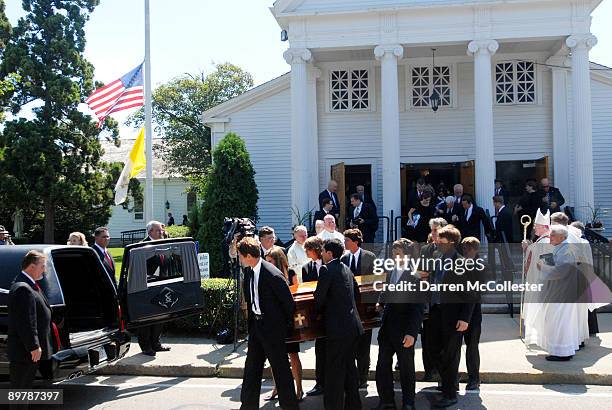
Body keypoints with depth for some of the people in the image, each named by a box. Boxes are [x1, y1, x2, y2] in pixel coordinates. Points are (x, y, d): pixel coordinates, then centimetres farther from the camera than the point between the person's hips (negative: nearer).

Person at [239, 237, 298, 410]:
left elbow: (289, 302, -16)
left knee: (281, 368, 4)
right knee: (251, 367, 14)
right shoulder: (248, 271, 0)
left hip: (273, 326, -8)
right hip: (256, 324, 8)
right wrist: (251, 317, 14)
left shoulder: (273, 274, -24)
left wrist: (286, 323, -3)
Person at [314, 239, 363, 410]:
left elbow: (319, 298, -13)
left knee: (334, 372, -2)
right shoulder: (346, 269, 12)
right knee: (349, 366, 19)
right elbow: (356, 294, 20)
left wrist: (319, 311, 7)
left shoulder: (327, 270, -13)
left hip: (338, 328, -9)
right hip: (353, 326, 9)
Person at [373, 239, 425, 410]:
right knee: (382, 366, 11)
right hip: (387, 329, 6)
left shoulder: (415, 276, -15)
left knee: (406, 369, 10)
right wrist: (380, 303, 6)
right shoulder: (391, 273, 6)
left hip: (404, 332, -6)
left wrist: (411, 333, -20)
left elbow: (418, 308, -16)